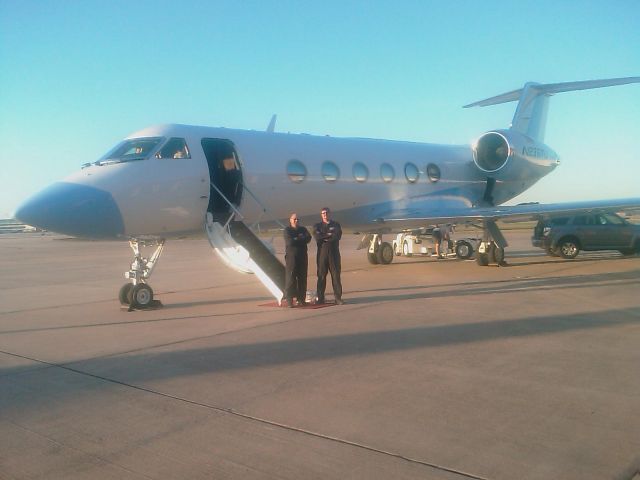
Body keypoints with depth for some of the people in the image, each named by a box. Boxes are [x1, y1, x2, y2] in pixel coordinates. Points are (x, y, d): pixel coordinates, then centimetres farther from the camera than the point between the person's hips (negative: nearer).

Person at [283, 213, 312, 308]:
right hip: (291, 256, -4)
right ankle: (289, 300, -8)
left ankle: (301, 299, 8)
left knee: (302, 278, 3)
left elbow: (308, 238, -2)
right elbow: (290, 242, -13)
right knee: (291, 278, -8)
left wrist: (297, 239, -8)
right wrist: (301, 239, -3)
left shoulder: (303, 229, 16)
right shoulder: (287, 230, 3)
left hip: (302, 256, 4)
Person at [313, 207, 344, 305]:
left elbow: (337, 236, -7)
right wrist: (329, 235, -6)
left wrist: (324, 237, -7)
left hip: (334, 253, 0)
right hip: (322, 253, 0)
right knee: (321, 276, 0)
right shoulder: (317, 226, 12)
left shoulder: (336, 225, 12)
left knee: (336, 275, -3)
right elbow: (317, 237, -8)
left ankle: (338, 297, -1)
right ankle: (320, 298, 6)